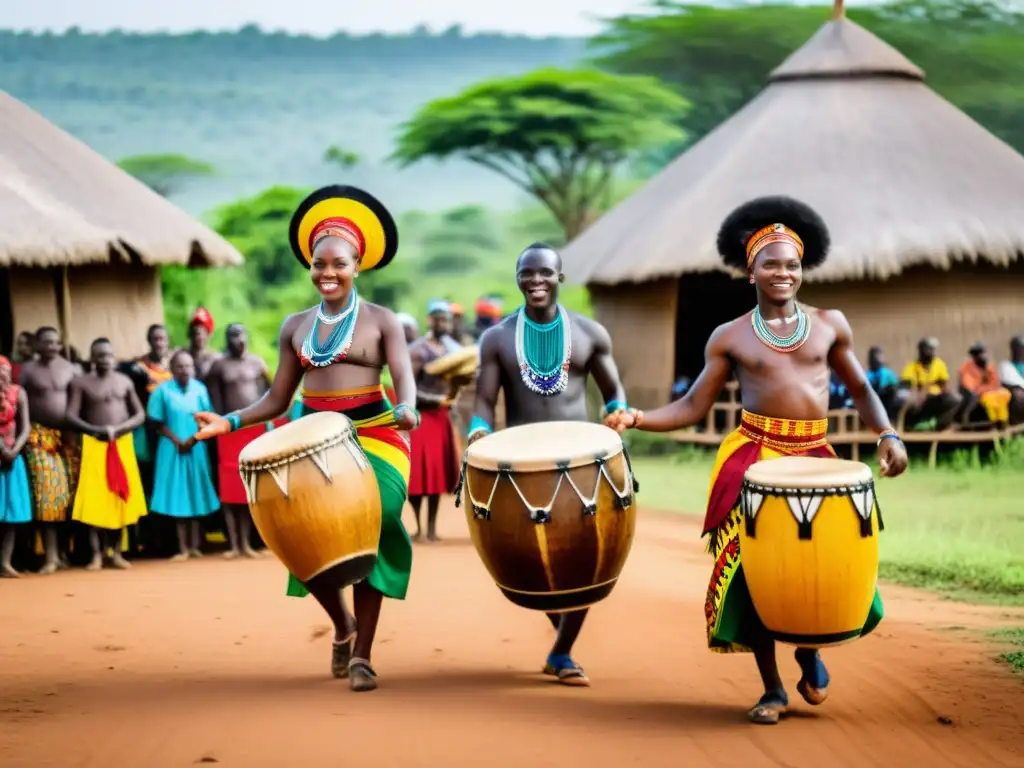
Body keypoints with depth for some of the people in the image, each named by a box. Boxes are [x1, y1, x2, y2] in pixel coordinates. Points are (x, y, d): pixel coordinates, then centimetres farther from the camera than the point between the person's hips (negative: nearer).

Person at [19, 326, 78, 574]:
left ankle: (64, 551, 11)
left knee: (69, 492, 2)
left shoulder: (69, 368, 6)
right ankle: (52, 556, -7)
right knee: (47, 493, -7)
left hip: (67, 436, 3)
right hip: (40, 436, -3)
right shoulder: (28, 370, 0)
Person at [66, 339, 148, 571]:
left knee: (120, 498, 3)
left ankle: (117, 553, 10)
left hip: (123, 444, 3)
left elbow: (140, 414, 6)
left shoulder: (125, 381, 8)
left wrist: (119, 429, -12)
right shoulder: (81, 382, -2)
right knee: (94, 500, -7)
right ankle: (97, 555, -4)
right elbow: (71, 416, -7)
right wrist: (96, 430, -21)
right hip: (94, 444, -3)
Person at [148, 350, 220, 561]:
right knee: (177, 498, 0)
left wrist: (193, 439, -12)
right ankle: (183, 548, 3)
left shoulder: (200, 389, -1)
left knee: (196, 496, 4)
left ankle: (194, 546, 11)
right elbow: (158, 422, -2)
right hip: (172, 449, -2)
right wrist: (176, 441, -11)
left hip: (197, 449, 2)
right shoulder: (163, 390, -5)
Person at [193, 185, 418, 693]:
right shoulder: (295, 327, 12)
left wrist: (406, 410, -32)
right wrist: (230, 421, -4)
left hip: (373, 437, -3)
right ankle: (343, 627, 20)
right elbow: (277, 399, 12)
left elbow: (404, 380, -9)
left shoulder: (381, 321, 2)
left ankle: (362, 655, -5)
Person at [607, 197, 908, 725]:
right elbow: (693, 407, 3)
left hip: (814, 459, 1)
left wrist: (886, 434, 0)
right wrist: (637, 418, -12)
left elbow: (860, 389, 16)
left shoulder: (829, 325, 8)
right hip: (752, 460, -1)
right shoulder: (729, 338, 4)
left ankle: (810, 651, 23)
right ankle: (772, 689, 13)